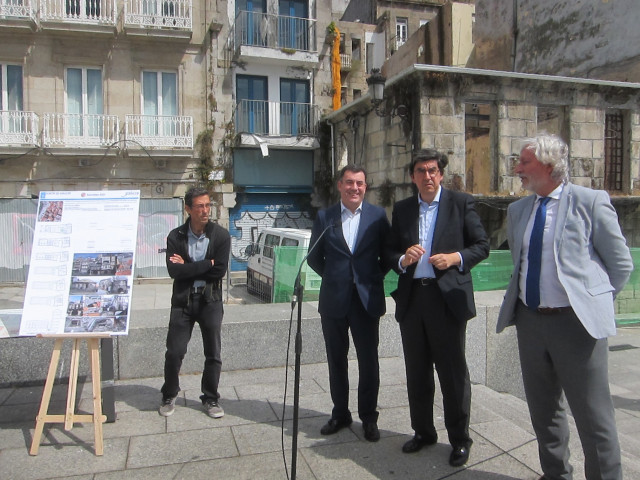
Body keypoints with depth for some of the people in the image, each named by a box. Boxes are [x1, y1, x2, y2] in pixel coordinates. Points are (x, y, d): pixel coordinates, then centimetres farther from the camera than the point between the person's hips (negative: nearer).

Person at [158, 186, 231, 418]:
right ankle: (169, 397, 28)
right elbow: (174, 271, -15)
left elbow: (220, 271, -14)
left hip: (210, 301, 0)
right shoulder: (176, 236, -2)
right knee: (174, 352, 5)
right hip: (183, 301, 1)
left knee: (213, 354, 7)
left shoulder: (221, 236, -5)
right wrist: (206, 264, -15)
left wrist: (188, 267, -12)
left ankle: (210, 399, 25)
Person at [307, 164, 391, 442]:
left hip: (367, 299, -1)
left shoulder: (378, 215, 1)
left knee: (369, 361, 5)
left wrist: (376, 278, 3)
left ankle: (369, 417, 22)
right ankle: (340, 413, 29)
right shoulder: (324, 217, 4)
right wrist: (333, 277, 8)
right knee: (336, 360, 12)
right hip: (334, 300, 2)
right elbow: (314, 256, 11)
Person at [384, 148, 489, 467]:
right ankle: (423, 431, 33)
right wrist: (402, 259, -10)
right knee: (417, 372, 15)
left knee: (453, 373, 5)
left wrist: (456, 257, -16)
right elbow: (389, 253, 12)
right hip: (411, 298, 4)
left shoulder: (461, 203, 1)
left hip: (448, 297, -4)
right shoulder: (402, 209, 11)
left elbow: (482, 246, 1)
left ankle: (460, 440, 23)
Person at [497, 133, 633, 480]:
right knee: (542, 408, 18)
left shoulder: (590, 202, -8)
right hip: (529, 319, 6)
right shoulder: (517, 210, 9)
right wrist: (527, 295, 11)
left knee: (592, 414, 4)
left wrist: (593, 301, 2)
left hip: (575, 321, -6)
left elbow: (621, 263, -2)